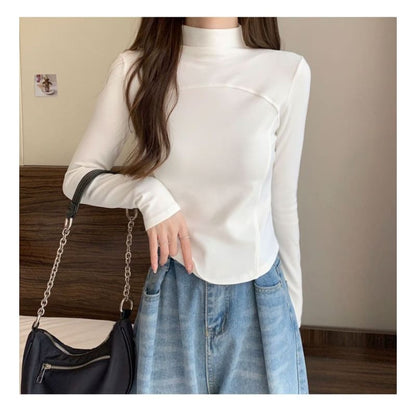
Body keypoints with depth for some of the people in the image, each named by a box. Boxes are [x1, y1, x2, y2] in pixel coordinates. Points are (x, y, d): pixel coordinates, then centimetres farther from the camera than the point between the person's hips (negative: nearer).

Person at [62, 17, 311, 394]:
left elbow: (283, 203, 0)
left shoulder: (287, 72, -9)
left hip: (258, 294, 0)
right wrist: (147, 192, -19)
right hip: (172, 292, 1)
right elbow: (77, 177, 1)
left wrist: (294, 303, 9)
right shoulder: (135, 69, -6)